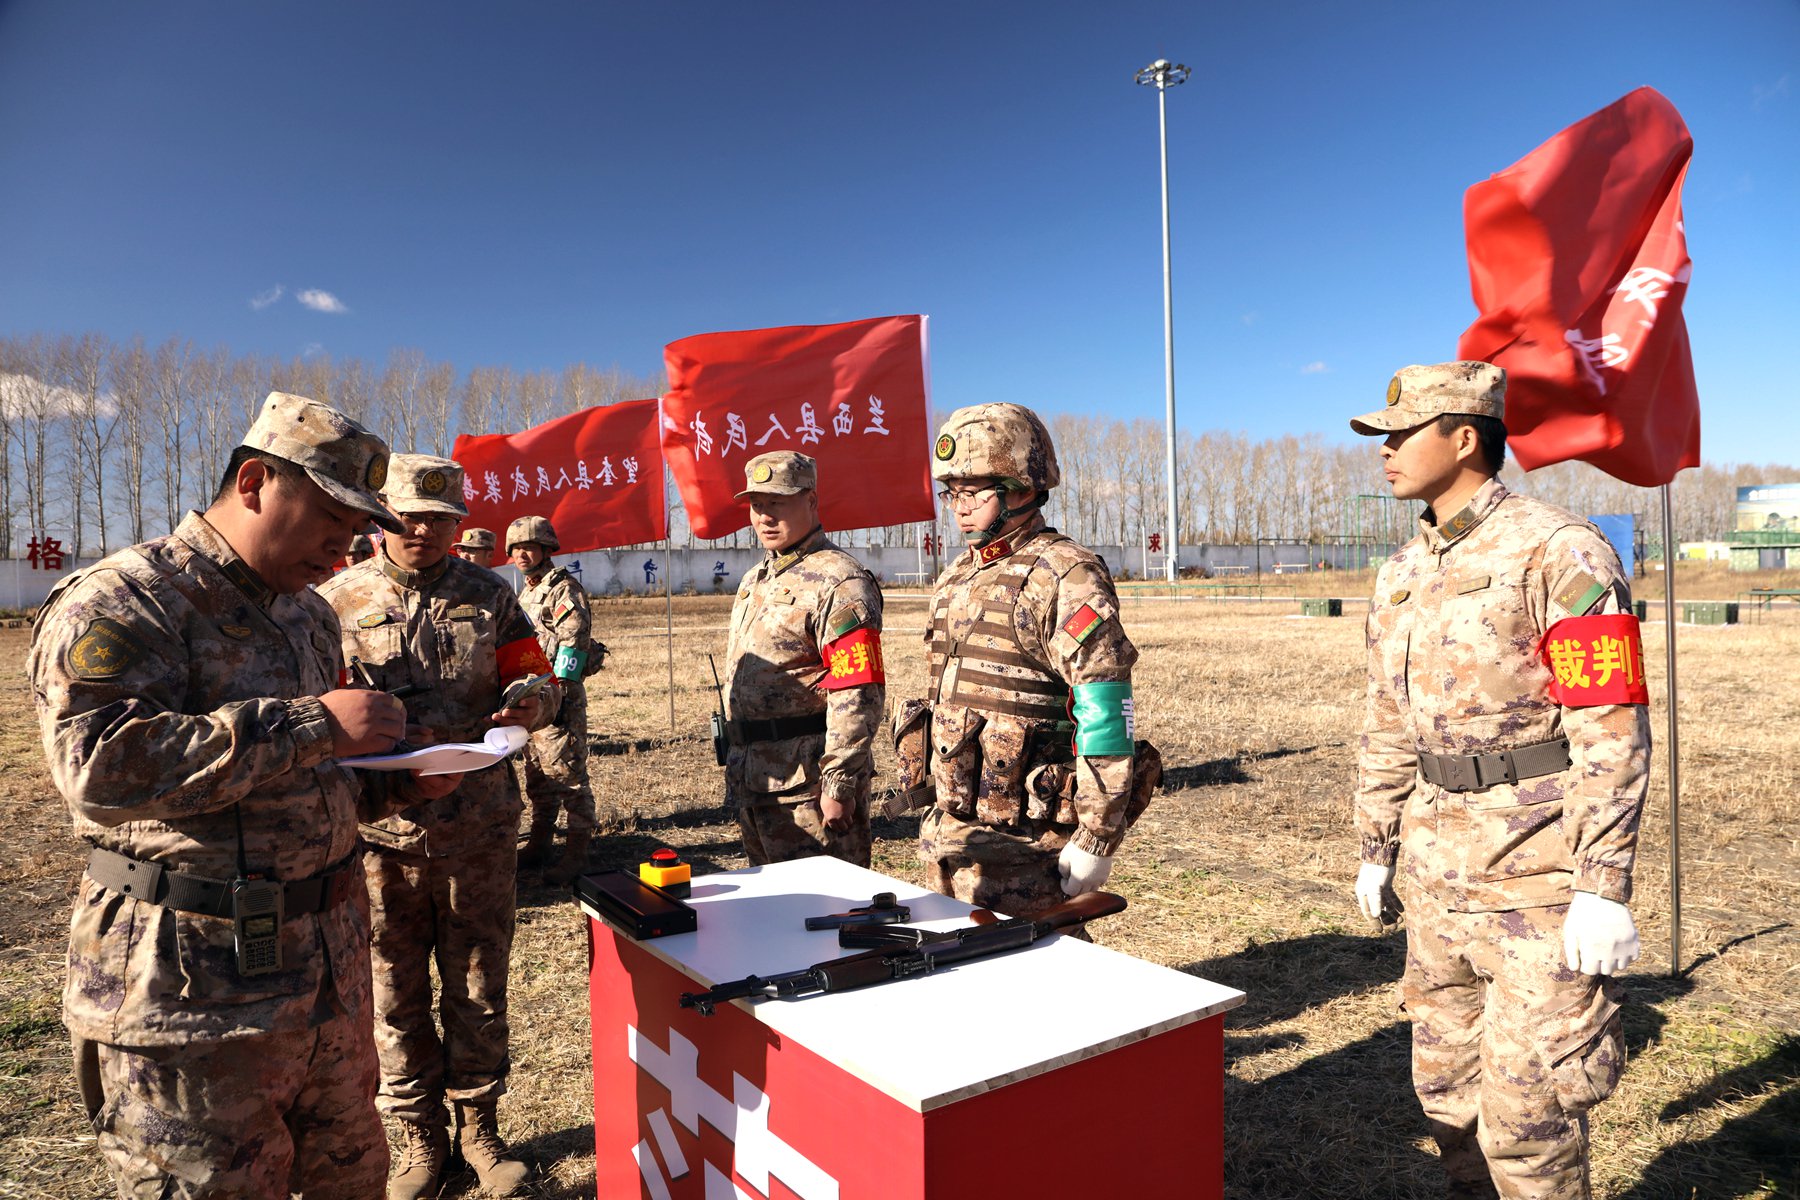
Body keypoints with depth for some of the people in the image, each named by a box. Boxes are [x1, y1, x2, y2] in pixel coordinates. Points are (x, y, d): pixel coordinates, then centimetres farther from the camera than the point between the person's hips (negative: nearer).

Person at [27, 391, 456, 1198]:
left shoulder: (308, 614, 13)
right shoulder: (120, 602, -13)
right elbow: (102, 762, -29)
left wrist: (389, 783, 3)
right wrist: (312, 724, -28)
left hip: (329, 971, 8)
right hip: (195, 988, -7)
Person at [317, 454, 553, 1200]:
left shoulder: (489, 594, 5)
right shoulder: (339, 600, 2)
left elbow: (531, 673, 11)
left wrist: (527, 702, -13)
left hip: (480, 825, 1)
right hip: (382, 829, 0)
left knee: (479, 986, 12)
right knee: (397, 993, 11)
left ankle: (480, 1126, 30)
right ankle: (420, 1138, 30)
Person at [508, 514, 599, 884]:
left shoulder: (564, 589, -9)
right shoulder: (525, 594, 19)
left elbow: (572, 645, -16)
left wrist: (559, 693, -21)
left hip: (559, 693, -9)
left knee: (568, 773, -6)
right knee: (537, 774, 15)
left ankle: (576, 851, 0)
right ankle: (540, 841, 26)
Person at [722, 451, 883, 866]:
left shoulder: (838, 583, -14)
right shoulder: (753, 582, 16)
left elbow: (858, 696, -20)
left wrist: (839, 784, -22)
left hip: (808, 788, -9)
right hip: (752, 786, 9)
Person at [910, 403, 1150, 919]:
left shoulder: (1065, 578, -14)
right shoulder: (955, 578, 12)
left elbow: (1106, 716, -19)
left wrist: (1096, 839, -20)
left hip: (1024, 849, -8)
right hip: (946, 836, 8)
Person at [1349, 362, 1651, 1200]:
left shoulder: (1557, 553, -12)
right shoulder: (1401, 575, 11)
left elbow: (1613, 732, -16)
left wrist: (1605, 889, -19)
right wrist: (1377, 849, 16)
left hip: (1537, 871, -7)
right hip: (1436, 867, 7)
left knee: (1526, 1102, 0)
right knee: (1447, 1082, 16)